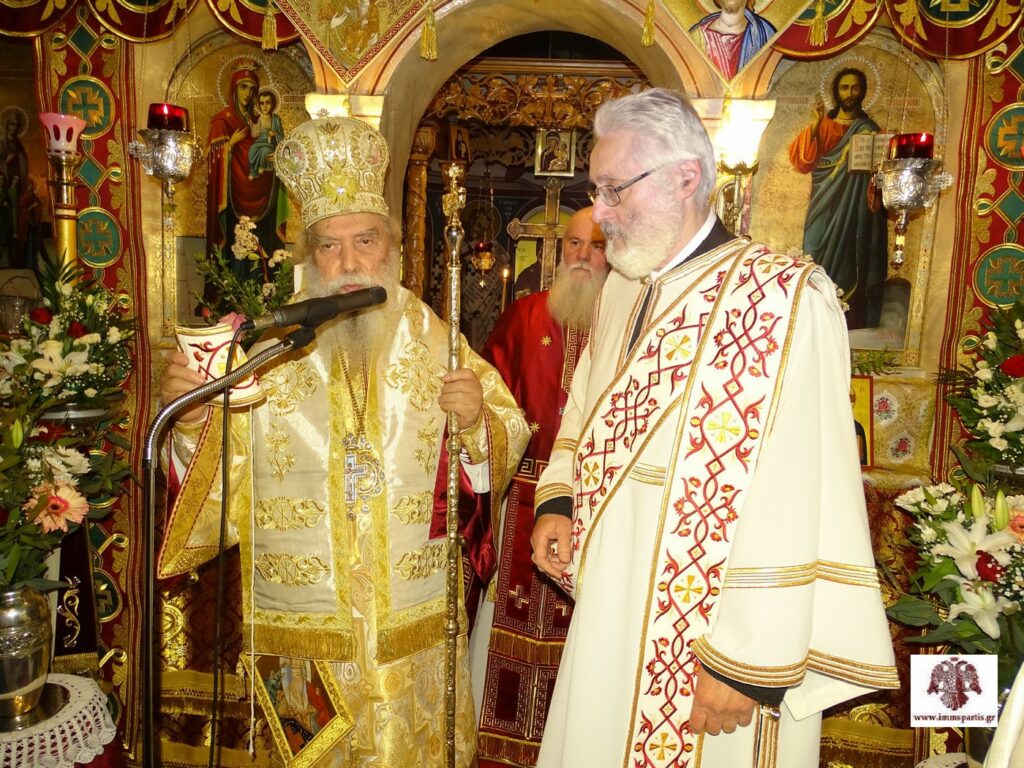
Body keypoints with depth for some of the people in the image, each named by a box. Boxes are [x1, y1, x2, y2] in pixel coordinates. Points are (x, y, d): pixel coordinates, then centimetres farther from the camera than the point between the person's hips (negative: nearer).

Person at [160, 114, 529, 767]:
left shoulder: (431, 339, -2)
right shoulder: (272, 348, -2)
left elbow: (511, 435, -3)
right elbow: (220, 466, 0)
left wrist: (477, 420, -23)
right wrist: (190, 418, -19)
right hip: (301, 626, 0)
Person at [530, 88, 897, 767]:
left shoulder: (783, 297, -19)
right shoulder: (623, 290, 7)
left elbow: (795, 499, -22)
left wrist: (748, 662, -20)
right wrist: (558, 502, 4)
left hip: (710, 638, -7)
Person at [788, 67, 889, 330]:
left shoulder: (870, 130, 11)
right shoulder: (822, 126, 6)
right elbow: (801, 161, -7)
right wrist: (815, 124, -16)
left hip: (856, 213, 1)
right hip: (826, 211, -1)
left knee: (852, 268, 0)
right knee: (822, 266, -5)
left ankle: (851, 328, 5)